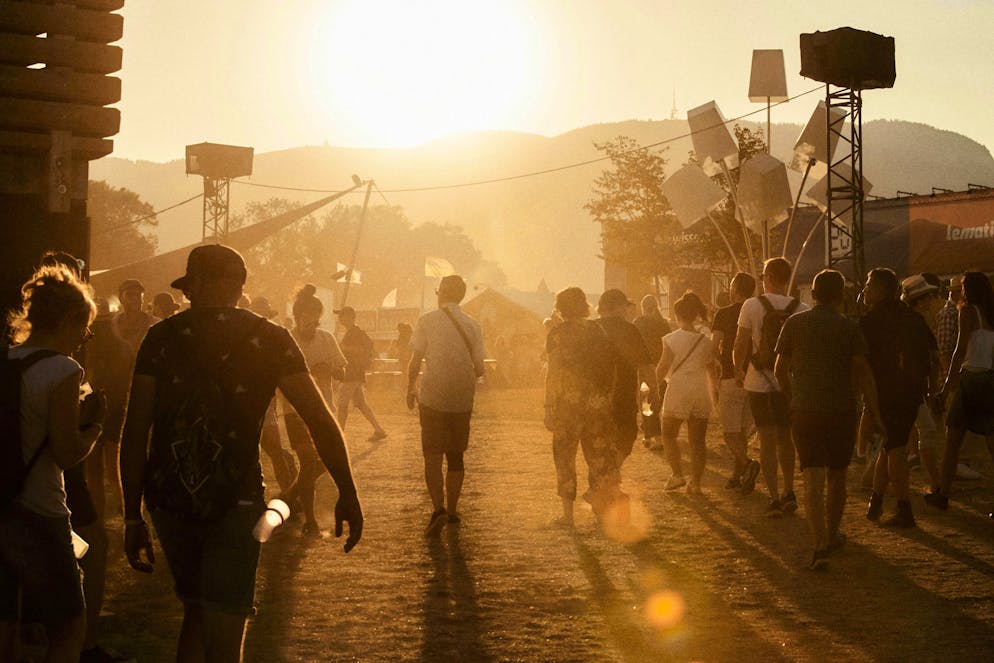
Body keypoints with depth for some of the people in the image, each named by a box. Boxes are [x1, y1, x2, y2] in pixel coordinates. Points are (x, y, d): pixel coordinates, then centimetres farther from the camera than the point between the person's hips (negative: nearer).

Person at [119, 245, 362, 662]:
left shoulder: (162, 337, 2)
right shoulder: (269, 339, 0)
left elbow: (135, 435, 0)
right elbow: (321, 423, -3)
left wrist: (133, 518, 6)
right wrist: (348, 495, 6)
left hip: (168, 500, 2)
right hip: (234, 502, -2)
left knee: (196, 614, 23)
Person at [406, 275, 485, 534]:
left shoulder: (427, 321, -5)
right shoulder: (472, 325, 2)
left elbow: (416, 361, -5)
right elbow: (479, 369, 2)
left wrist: (411, 389, 9)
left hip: (432, 398, -3)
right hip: (462, 399, 3)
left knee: (433, 456, -2)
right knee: (455, 456, 15)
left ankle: (438, 508, -19)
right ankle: (452, 509, 21)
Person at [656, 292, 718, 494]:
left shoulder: (671, 339, -6)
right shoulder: (705, 341, 6)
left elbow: (662, 370, -6)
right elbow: (711, 371, 14)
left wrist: (654, 382, 15)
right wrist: (715, 392, 29)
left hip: (678, 392, -3)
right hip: (701, 394, 3)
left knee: (669, 434, 13)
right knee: (697, 440, 6)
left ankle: (677, 474, 1)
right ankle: (695, 482, 1)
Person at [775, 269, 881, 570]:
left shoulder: (794, 323, 2)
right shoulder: (849, 327, -3)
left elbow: (781, 370, 7)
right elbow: (863, 372, -7)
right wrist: (874, 412, -1)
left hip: (804, 410, 0)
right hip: (842, 410, 0)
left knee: (813, 480, -5)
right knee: (837, 477, 17)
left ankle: (819, 545, -19)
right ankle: (832, 536, 31)